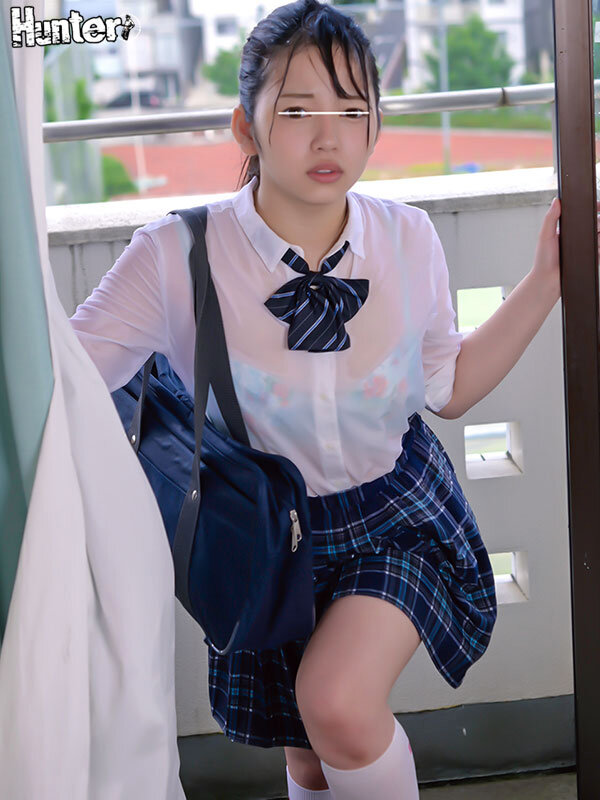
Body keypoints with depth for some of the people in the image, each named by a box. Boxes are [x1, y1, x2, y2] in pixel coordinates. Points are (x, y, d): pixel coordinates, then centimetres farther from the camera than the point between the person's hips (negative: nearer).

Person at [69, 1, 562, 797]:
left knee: (338, 704, -27)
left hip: (399, 517, 0)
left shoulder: (408, 239, -11)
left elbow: (447, 388, 3)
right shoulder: (177, 255, -21)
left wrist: (544, 283, -4)